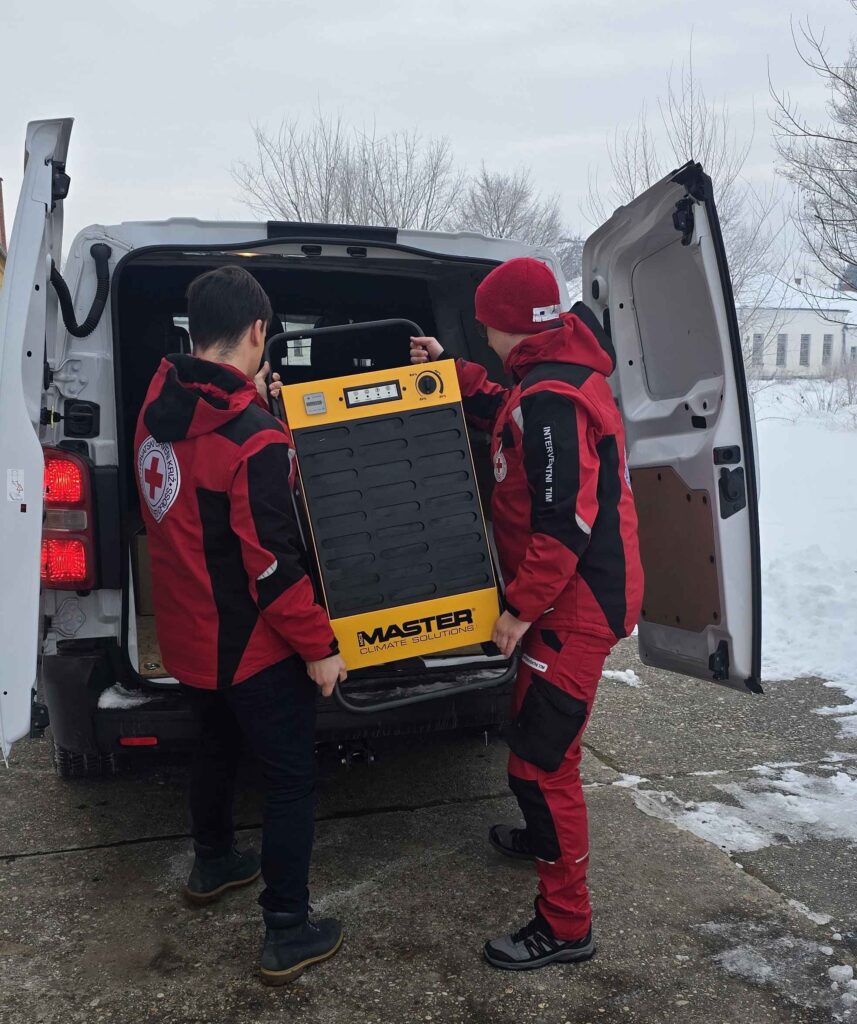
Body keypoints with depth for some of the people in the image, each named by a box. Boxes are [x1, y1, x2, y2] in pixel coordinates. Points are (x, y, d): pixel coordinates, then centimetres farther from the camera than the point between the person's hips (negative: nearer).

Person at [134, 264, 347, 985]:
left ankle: (213, 865, 49)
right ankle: (289, 935, 16)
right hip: (251, 648, -8)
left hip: (187, 636, 8)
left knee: (218, 748, 28)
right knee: (292, 780, 7)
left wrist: (246, 400, 14)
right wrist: (318, 646, -14)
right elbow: (272, 566, -25)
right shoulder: (256, 440, -26)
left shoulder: (159, 407, -3)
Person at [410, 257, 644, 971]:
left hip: (577, 603, -11)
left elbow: (565, 523, -27)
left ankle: (566, 926, 9)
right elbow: (509, 417, 29)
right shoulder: (559, 373, 9)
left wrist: (521, 606, -19)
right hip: (572, 594, 11)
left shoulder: (551, 397, -24)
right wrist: (454, 372, 23)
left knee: (541, 756, -5)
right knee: (533, 720, 26)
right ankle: (546, 836, 48)